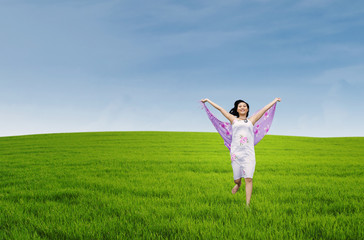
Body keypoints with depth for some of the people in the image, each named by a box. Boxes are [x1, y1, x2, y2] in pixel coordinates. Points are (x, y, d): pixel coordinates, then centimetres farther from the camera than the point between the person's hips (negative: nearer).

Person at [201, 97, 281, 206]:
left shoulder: (251, 120, 14)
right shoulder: (234, 120, 13)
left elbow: (265, 109, 20)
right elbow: (220, 108, 17)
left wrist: (275, 100, 26)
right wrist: (208, 100, 22)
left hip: (248, 153, 0)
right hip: (236, 152, 0)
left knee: (248, 179, -8)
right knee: (237, 179, 6)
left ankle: (247, 204, -4)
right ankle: (238, 184, 42)